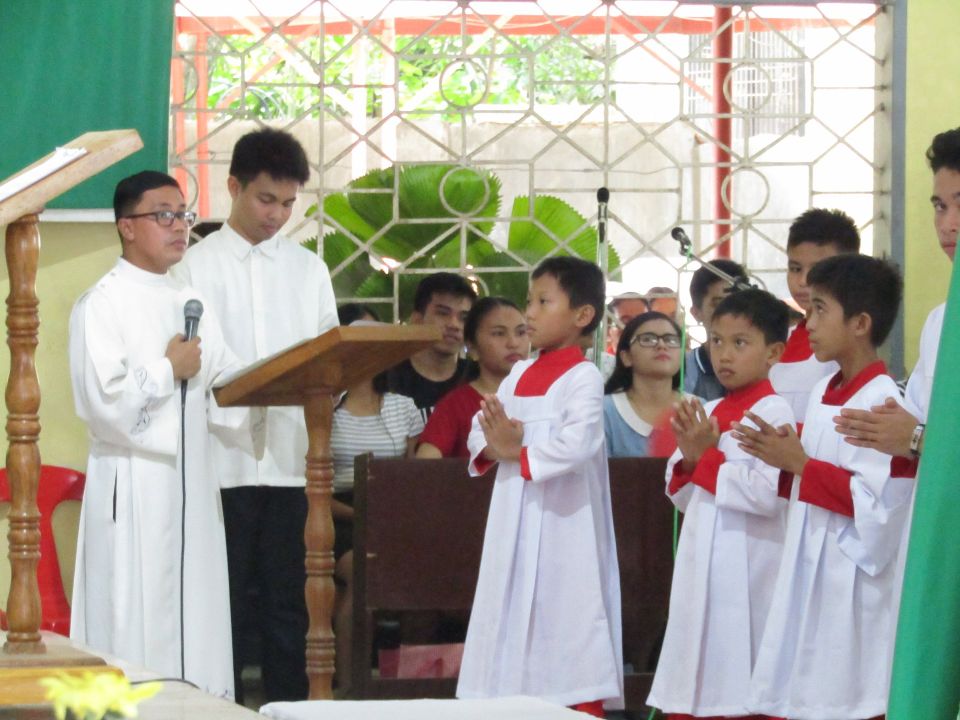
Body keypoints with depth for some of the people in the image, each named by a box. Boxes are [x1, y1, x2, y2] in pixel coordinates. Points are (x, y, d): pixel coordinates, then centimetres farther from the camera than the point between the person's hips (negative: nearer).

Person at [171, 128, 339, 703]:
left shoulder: (308, 269, 13)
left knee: (289, 602, 5)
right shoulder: (198, 265, 3)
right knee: (227, 603, 0)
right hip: (226, 460, -3)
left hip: (292, 460, 3)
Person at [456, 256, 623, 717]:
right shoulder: (519, 375, 15)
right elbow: (480, 428, 12)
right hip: (515, 523, 8)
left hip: (563, 523, -8)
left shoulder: (583, 377, -10)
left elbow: (577, 443, -23)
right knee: (516, 616, 10)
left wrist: (518, 453, -15)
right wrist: (493, 447, -10)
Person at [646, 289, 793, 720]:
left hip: (747, 569, -8)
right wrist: (690, 460, -2)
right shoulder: (708, 412, 15)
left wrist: (708, 459, -13)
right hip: (702, 567, 8)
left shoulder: (773, 413, -10)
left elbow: (767, 494, -21)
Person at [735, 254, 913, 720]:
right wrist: (783, 459, 4)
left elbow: (876, 502, -24)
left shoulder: (882, 403, -16)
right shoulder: (821, 394, 13)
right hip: (807, 577, 9)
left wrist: (800, 465, -18)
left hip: (852, 586, -9)